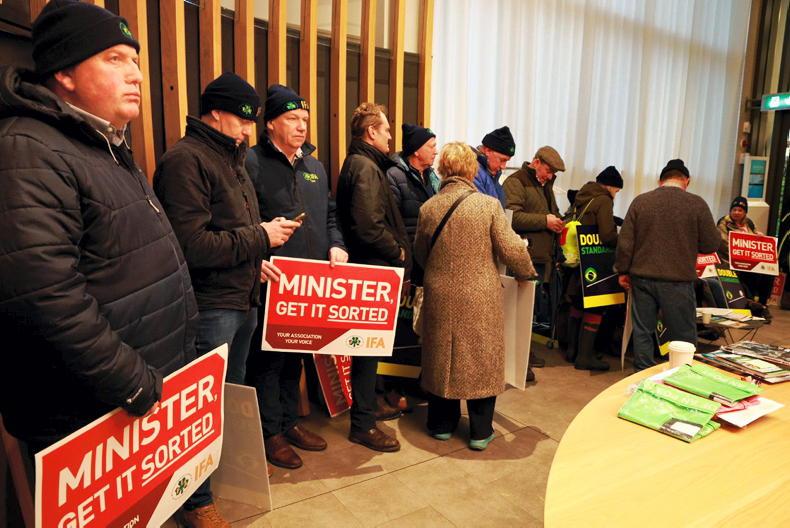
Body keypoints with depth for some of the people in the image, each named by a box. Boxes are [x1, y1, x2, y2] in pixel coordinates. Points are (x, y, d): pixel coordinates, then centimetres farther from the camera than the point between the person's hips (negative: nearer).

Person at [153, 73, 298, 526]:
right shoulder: (186, 160, -14)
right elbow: (192, 245, -23)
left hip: (244, 300, 9)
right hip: (210, 306, -9)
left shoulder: (232, 157, 15)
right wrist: (259, 237, -15)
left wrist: (259, 257, 5)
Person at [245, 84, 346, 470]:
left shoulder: (314, 166, 16)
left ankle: (290, 422, 33)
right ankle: (270, 432, 21)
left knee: (296, 355, 17)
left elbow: (329, 214, 22)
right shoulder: (251, 163, -7)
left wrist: (335, 245, 4)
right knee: (267, 358, 5)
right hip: (270, 282, -7)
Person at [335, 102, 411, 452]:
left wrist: (397, 251, 9)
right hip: (373, 268, -10)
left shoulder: (361, 163, 17)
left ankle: (368, 405, 34)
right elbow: (370, 227, -25)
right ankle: (362, 424, 10)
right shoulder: (365, 167, -15)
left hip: (370, 267, 10)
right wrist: (398, 253, -11)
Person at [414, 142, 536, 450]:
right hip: (481, 298, -2)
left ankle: (442, 424, 29)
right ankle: (480, 432, 21)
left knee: (442, 357, 16)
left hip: (441, 297, 3)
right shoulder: (488, 205, -11)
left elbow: (420, 255, 8)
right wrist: (527, 273, 9)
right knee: (481, 359, 11)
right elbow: (511, 250, -10)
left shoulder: (428, 208, -2)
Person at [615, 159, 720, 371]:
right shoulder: (697, 204, -6)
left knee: (642, 332, 11)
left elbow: (625, 242, 0)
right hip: (677, 281, -2)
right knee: (683, 337, 9)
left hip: (642, 278, 3)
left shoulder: (640, 201, 1)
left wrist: (623, 271, 9)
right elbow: (711, 244, -1)